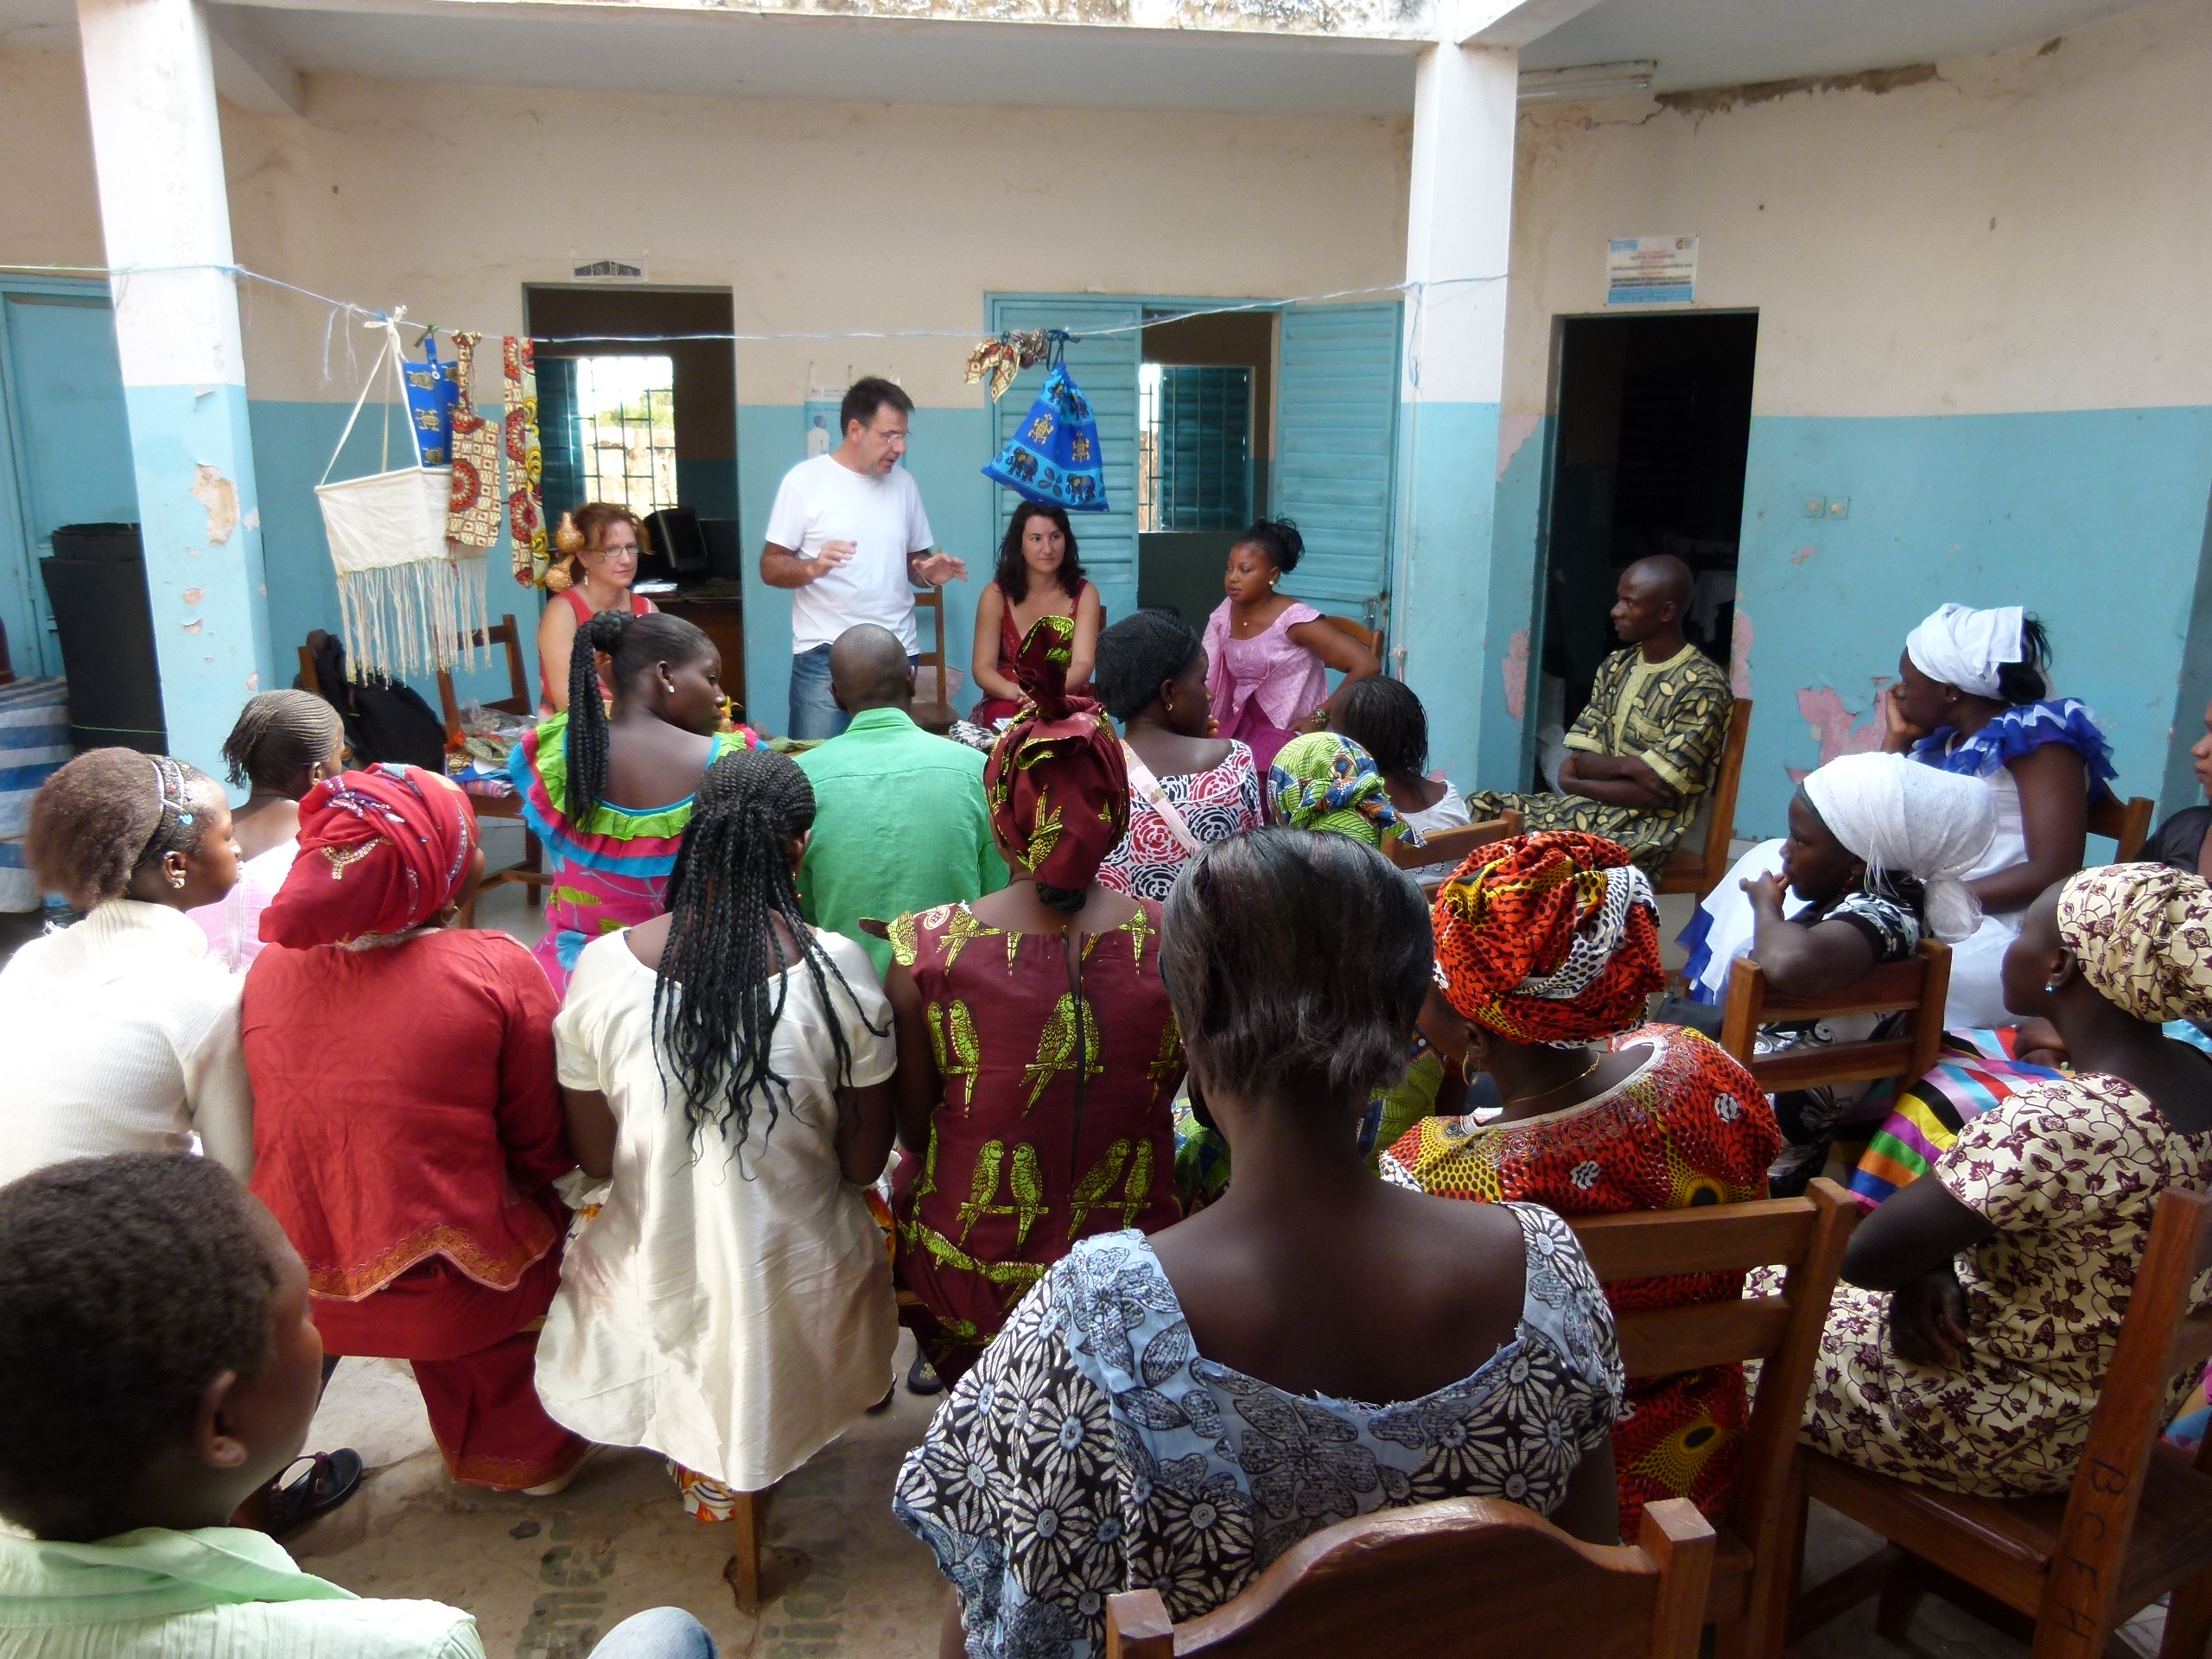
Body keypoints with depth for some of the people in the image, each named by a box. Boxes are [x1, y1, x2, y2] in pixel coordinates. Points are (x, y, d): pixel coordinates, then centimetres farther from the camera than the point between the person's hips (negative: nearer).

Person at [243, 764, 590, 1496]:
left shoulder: (270, 967, -5)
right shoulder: (496, 970, -18)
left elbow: (276, 1131, 8)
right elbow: (546, 1151, -10)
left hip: (292, 1294, 5)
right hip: (444, 1297, -5)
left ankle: (469, 1441, 52)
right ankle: (524, 1452, 38)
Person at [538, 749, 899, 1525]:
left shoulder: (601, 967, -14)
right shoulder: (838, 969, -18)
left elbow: (594, 1159, -2)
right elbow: (864, 1162, -8)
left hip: (656, 1280, 1)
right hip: (801, 1286, -1)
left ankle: (703, 1462, 20)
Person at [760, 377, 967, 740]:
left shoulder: (903, 482, 11)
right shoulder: (805, 480, -3)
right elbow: (770, 567, -4)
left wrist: (930, 573, -5)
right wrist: (813, 567, -24)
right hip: (824, 656, -4)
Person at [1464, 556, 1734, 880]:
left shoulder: (1702, 686, -12)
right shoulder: (1616, 667, 10)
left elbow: (1659, 792, -16)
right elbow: (1580, 759, 3)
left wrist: (1575, 783, -8)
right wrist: (1628, 765, -18)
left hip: (1644, 830, -7)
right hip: (1591, 806, 7)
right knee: (1476, 809, -7)